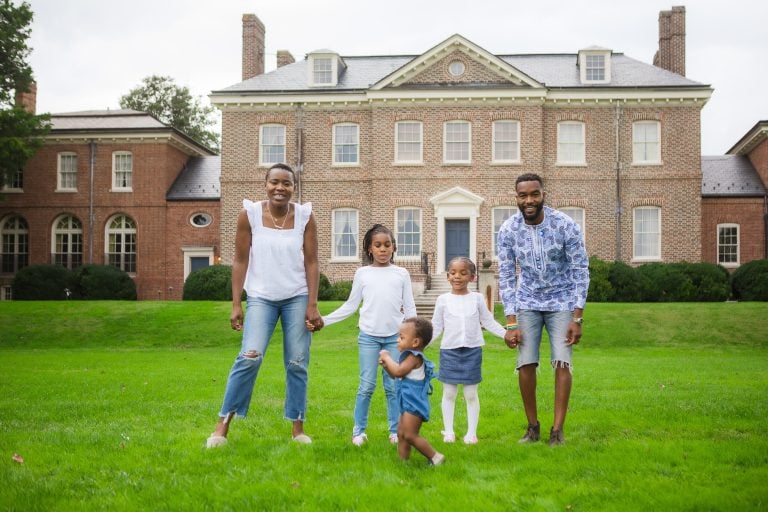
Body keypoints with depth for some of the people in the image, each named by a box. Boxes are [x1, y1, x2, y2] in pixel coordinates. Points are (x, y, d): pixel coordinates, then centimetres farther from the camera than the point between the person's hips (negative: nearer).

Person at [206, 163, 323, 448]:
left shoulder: (305, 216, -4)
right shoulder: (250, 214, -6)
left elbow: (311, 263, -2)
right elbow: (240, 260, -3)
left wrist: (312, 306, -7)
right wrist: (236, 304, -6)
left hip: (297, 298, 1)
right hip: (261, 297, -1)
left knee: (297, 363, 3)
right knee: (250, 357, -14)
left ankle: (298, 429, 14)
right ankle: (222, 425, -4)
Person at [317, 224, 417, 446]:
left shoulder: (402, 274, 6)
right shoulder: (362, 273, 5)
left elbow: (409, 308, 7)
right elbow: (350, 306, 8)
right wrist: (325, 320, 1)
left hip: (395, 336, 0)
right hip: (369, 336, 0)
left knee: (393, 386, 5)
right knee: (367, 386, 1)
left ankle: (395, 431, 15)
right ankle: (359, 430, 12)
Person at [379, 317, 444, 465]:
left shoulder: (414, 357, -19)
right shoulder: (410, 356, 13)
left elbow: (398, 372, -29)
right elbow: (396, 375, 22)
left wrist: (387, 357, -14)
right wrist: (386, 365, 4)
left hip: (414, 404, -11)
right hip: (408, 403, 11)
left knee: (410, 435, -9)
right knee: (401, 433, 13)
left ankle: (435, 457, 0)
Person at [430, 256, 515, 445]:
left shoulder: (477, 298, 4)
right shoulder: (443, 300, 2)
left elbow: (489, 322, 8)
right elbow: (436, 328, 5)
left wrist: (506, 333, -4)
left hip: (472, 350, 0)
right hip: (449, 351, 0)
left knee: (471, 394, 5)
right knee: (449, 393, 7)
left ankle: (472, 432, 14)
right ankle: (448, 431, 18)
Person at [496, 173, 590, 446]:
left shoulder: (566, 225, -18)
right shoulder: (508, 230, -12)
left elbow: (581, 272, -12)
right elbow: (506, 277, -7)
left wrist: (577, 318, -16)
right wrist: (511, 323, -12)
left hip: (561, 301, -1)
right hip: (528, 302, 2)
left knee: (562, 362, -11)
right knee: (526, 363, -6)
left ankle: (558, 430, -3)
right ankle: (532, 426, 9)